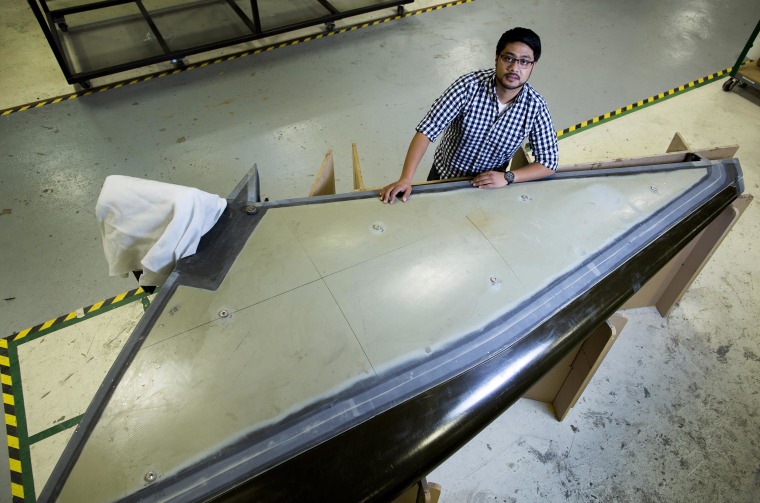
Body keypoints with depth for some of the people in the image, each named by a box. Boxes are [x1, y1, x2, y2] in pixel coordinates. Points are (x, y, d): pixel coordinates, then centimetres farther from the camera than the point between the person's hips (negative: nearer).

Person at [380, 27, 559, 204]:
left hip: (488, 185, 2)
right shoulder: (469, 85, -26)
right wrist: (405, 179, -38)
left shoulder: (536, 107, -20)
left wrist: (507, 177, -28)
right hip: (444, 175, -1)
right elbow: (426, 131, -28)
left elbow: (549, 163, -13)